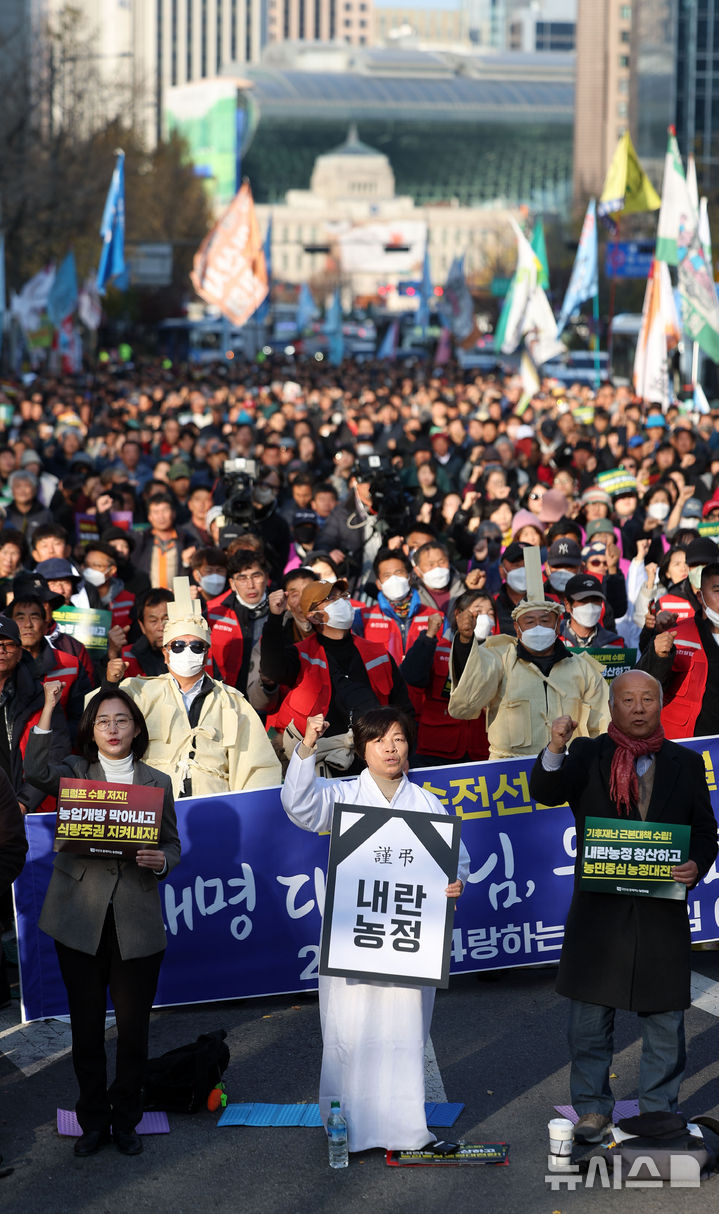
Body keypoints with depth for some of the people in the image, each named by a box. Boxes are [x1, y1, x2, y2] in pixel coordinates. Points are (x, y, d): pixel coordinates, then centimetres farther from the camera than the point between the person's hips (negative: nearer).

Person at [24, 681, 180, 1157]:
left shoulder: (157, 783, 10)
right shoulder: (74, 773, 6)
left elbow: (172, 843, 12)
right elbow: (38, 772, -16)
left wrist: (162, 861, -11)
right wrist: (48, 709, -20)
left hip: (137, 922, 0)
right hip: (80, 917, 0)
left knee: (134, 1027, 4)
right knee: (86, 1026, 7)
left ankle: (126, 1120, 21)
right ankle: (94, 1121, 21)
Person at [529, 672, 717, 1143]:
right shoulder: (587, 755, 3)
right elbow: (546, 792, -13)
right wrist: (556, 749, -32)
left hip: (662, 908, 1)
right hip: (599, 907, -1)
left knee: (665, 1020, 8)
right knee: (590, 1017, 6)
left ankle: (659, 1112, 22)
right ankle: (593, 1108, 21)